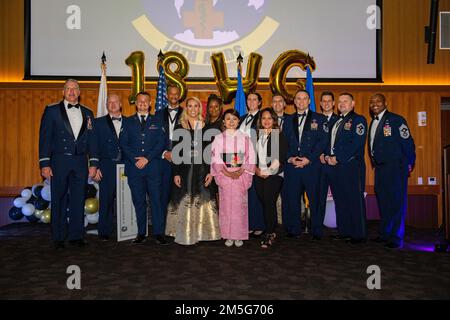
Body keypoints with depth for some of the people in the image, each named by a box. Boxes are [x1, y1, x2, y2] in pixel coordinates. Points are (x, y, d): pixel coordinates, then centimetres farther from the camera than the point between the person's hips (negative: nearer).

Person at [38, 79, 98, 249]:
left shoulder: (87, 113, 12)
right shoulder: (52, 111, 3)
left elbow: (91, 140, 10)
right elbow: (45, 138, -1)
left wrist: (93, 163, 4)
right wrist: (44, 164, -8)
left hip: (80, 162, 3)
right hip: (59, 161, -2)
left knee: (78, 200, 7)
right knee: (58, 200, 5)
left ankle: (76, 235, 18)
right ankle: (58, 238, 16)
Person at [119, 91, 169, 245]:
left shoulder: (156, 122, 11)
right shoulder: (128, 122, 14)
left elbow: (161, 143, 2)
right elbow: (123, 143, 6)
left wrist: (147, 158, -8)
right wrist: (135, 160, -8)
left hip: (153, 166, -1)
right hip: (134, 167, 1)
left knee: (156, 199, -4)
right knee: (139, 201, 5)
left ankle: (158, 233, 1)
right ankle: (141, 233, 12)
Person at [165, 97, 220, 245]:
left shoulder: (205, 127, 8)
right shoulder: (180, 127, 3)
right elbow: (175, 152, 0)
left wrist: (210, 172, -3)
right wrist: (176, 173, -7)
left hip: (202, 169, 2)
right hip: (185, 169, -1)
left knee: (203, 201, 3)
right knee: (184, 202, 1)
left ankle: (202, 232, 16)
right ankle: (184, 234, 11)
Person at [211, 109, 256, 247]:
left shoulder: (244, 138, 6)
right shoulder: (219, 138, 6)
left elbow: (250, 157, 1)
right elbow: (216, 159, -1)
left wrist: (240, 171, -12)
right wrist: (227, 172, -13)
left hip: (241, 175, 0)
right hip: (224, 175, 0)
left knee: (239, 205, 0)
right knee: (226, 205, 1)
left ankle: (239, 236, 10)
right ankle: (228, 235, 11)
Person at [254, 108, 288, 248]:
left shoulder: (279, 136, 0)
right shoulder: (257, 136, 14)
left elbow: (281, 158, -6)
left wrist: (268, 171, -11)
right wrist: (256, 169, -1)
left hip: (274, 175, -4)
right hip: (259, 175, 4)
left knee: (269, 202, -9)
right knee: (264, 203, 3)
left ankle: (269, 234, 0)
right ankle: (270, 231, 14)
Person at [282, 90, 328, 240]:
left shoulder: (319, 119, 6)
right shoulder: (288, 120, 16)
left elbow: (322, 142, -2)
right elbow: (284, 142, 12)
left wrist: (308, 159, -11)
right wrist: (289, 158, -5)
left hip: (311, 165, -2)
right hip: (292, 165, 3)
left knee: (314, 198, 1)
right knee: (291, 198, 4)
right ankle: (294, 230, 15)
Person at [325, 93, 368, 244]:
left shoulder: (358, 120, -2)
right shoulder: (336, 121, 21)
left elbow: (356, 144, -14)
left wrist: (338, 158, -15)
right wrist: (328, 156, 2)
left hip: (351, 166, -7)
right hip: (334, 166, 8)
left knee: (355, 200, -3)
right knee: (340, 200, 11)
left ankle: (359, 234, 6)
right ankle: (344, 231, 22)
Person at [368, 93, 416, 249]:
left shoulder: (396, 120, -8)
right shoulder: (373, 123, 14)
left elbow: (408, 143, -10)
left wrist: (409, 165, -9)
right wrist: (374, 163, 9)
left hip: (396, 166, -8)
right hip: (379, 166, 8)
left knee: (396, 201, -3)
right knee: (382, 201, 14)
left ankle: (396, 238, 4)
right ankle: (384, 234, 26)